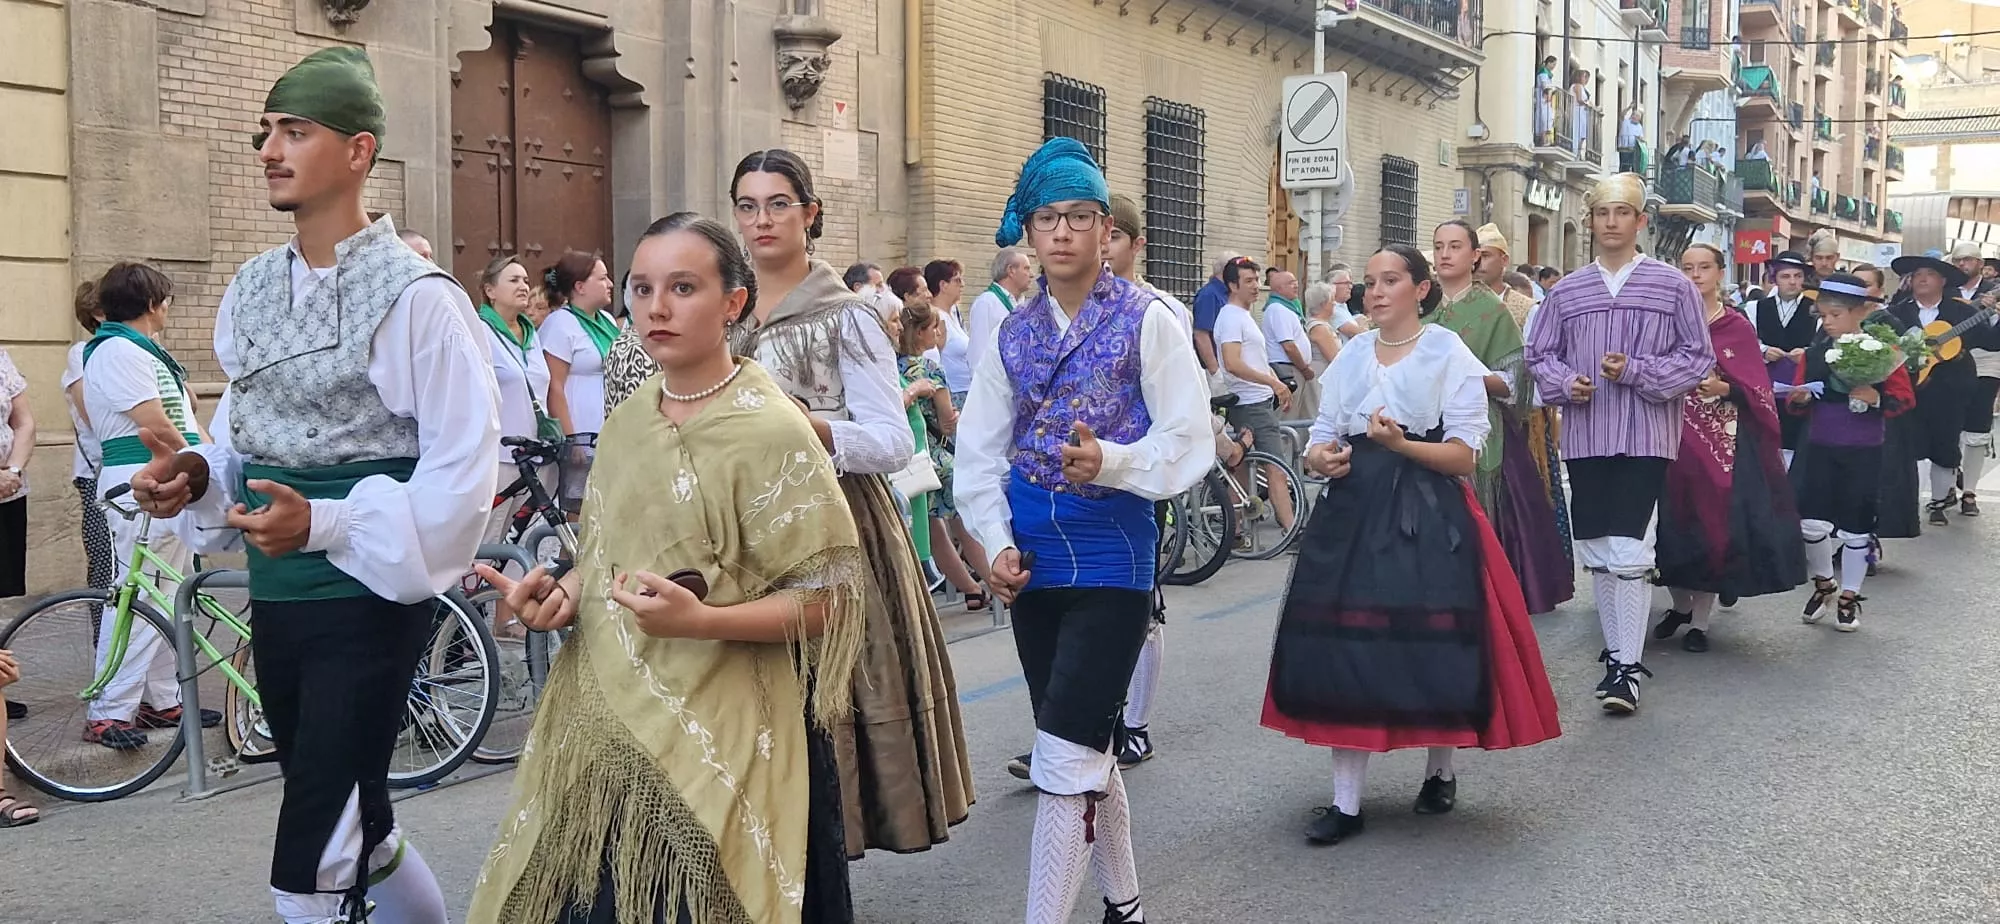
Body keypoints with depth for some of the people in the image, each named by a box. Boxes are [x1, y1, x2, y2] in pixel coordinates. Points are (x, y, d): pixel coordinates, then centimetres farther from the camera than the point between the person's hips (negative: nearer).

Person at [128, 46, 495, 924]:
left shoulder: (414, 293, -14)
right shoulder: (252, 287, 7)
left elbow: (462, 467, -16)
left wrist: (325, 525, -25)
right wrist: (196, 475, -3)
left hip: (370, 597, -7)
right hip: (274, 595, 7)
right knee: (353, 825, 21)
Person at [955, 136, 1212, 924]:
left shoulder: (1147, 321, -6)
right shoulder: (1014, 333, 7)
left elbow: (1189, 442, -10)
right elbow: (980, 450, 6)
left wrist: (1112, 460, -27)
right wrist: (998, 545, -6)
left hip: (1112, 560, -5)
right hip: (1033, 564, 5)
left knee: (1066, 762, -10)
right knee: (1088, 750, 17)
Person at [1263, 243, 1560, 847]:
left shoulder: (1450, 356, -1)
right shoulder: (1350, 357, 13)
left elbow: (1465, 456, -6)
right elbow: (1321, 437, 15)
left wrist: (1401, 444, -20)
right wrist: (1320, 457, -8)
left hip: (1428, 518, -4)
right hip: (1353, 514, 4)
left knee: (1433, 650, -1)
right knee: (1344, 651, -2)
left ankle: (1439, 772, 26)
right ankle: (1346, 802, 4)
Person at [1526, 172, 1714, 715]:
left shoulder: (1672, 286, 1)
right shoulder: (1566, 291, 9)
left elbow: (1699, 357, 1)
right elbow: (1539, 354, 14)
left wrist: (1635, 372, -12)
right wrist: (1565, 382, -7)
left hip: (1644, 437, -4)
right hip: (1585, 437, 4)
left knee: (1629, 552, -12)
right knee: (1596, 552, 10)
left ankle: (1627, 667, -6)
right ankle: (1616, 651, 23)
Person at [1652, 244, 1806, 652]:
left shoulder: (1736, 326, 1)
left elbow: (1755, 389, -4)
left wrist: (1723, 388, -21)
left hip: (1723, 438, -2)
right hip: (1675, 434, 2)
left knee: (1714, 523, -3)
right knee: (1674, 521, 1)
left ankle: (1701, 619, 9)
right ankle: (1681, 604, 23)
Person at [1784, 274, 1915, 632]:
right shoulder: (1814, 353, 4)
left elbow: (1904, 398, -5)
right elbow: (1797, 404, 10)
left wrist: (1877, 399, -24)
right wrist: (1798, 398, -12)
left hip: (1862, 453, -3)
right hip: (1818, 448, 3)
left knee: (1855, 528, 4)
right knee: (1811, 522, -3)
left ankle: (1849, 597, 20)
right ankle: (1823, 583, 23)